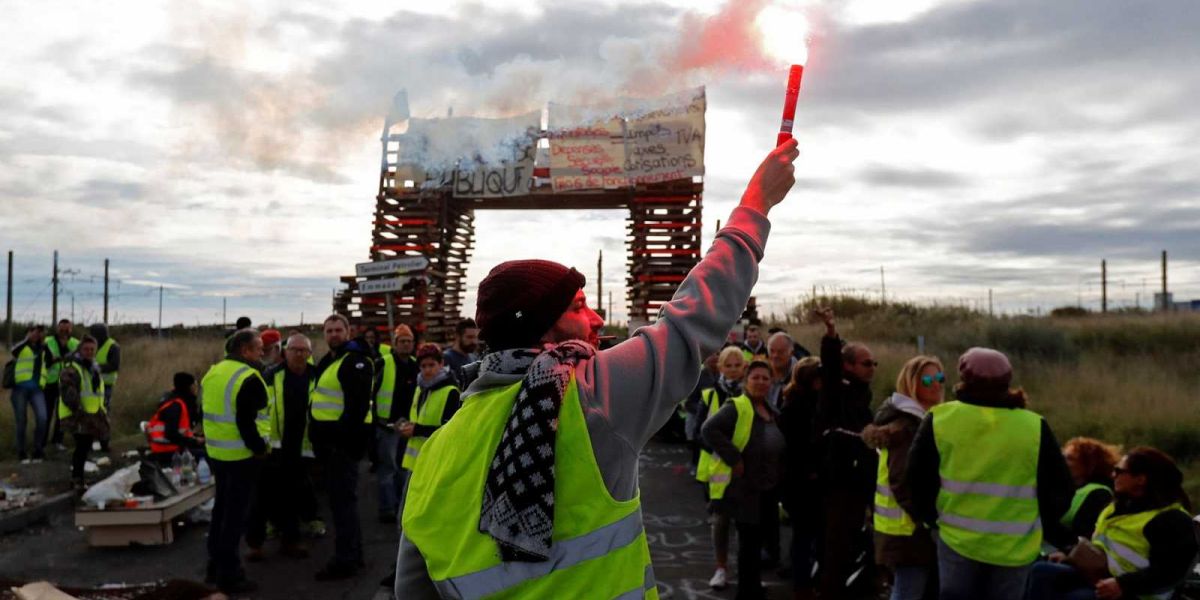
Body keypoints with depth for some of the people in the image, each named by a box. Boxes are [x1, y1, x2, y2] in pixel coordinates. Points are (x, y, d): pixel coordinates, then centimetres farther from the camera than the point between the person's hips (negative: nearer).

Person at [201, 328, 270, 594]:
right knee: (235, 514, 0)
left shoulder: (213, 372, 10)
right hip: (241, 455, -9)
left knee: (221, 508, 20)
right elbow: (245, 421, -24)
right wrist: (259, 447, -13)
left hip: (216, 452, 9)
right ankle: (229, 575, 6)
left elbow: (208, 411, 15)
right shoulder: (249, 378, -19)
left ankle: (215, 566, 29)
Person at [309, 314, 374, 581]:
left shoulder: (356, 361, -14)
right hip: (330, 438, 10)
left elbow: (358, 405, -22)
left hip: (344, 439, -10)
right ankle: (354, 554, 26)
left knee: (342, 500, -6)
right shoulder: (327, 361, 17)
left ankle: (345, 560, 1)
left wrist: (347, 436, -25)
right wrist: (317, 433, 18)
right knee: (343, 498, 16)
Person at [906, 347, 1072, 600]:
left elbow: (918, 480, -1)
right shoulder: (1034, 425, -5)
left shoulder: (939, 419, -6)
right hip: (1015, 546, 1)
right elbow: (1059, 489, 1)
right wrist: (1039, 522, 18)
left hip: (957, 539, 0)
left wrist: (928, 517, 15)